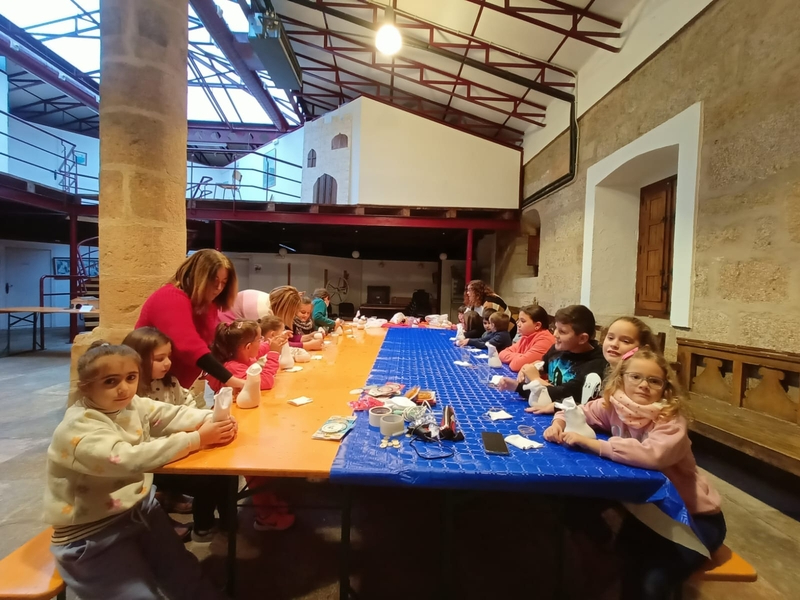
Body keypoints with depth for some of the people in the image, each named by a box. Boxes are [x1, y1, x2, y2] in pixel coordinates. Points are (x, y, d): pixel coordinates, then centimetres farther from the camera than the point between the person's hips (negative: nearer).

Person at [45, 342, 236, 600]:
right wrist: (196, 439, -39)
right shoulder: (78, 427, -26)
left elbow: (173, 414, -8)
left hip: (138, 508, 6)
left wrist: (212, 420, -29)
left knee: (184, 571, 8)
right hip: (93, 533, -6)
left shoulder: (133, 404, -4)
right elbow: (128, 459, -38)